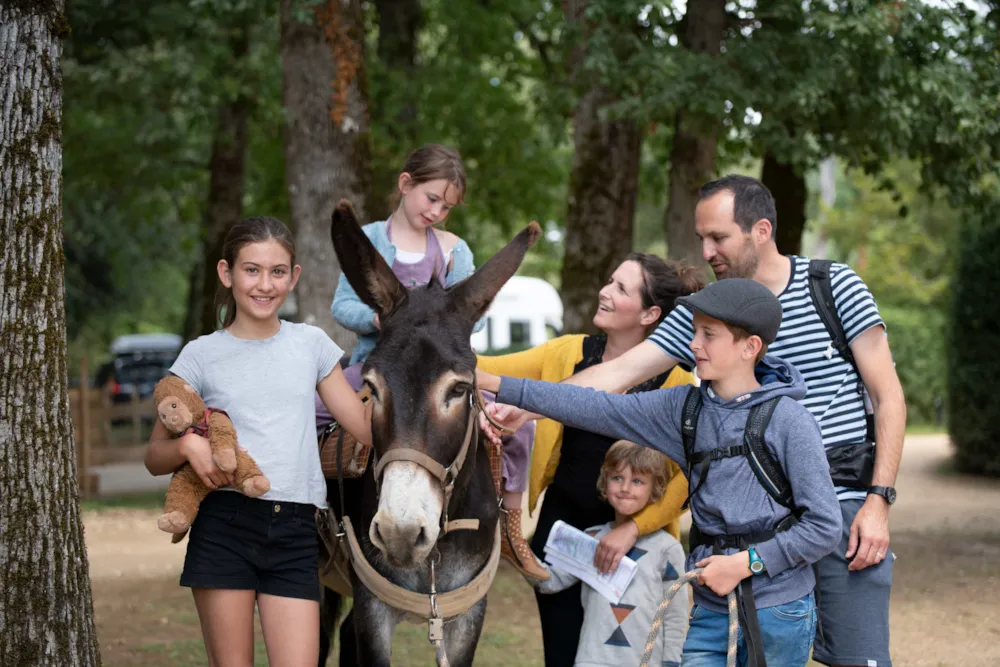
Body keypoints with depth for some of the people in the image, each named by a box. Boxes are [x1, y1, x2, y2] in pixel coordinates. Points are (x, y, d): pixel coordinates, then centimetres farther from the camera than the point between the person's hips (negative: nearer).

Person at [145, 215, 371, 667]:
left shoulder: (311, 345, 12)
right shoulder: (203, 355, 5)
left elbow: (369, 429, 13)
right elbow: (155, 457, 7)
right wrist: (187, 446, -14)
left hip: (294, 530, 2)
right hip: (225, 523, -2)